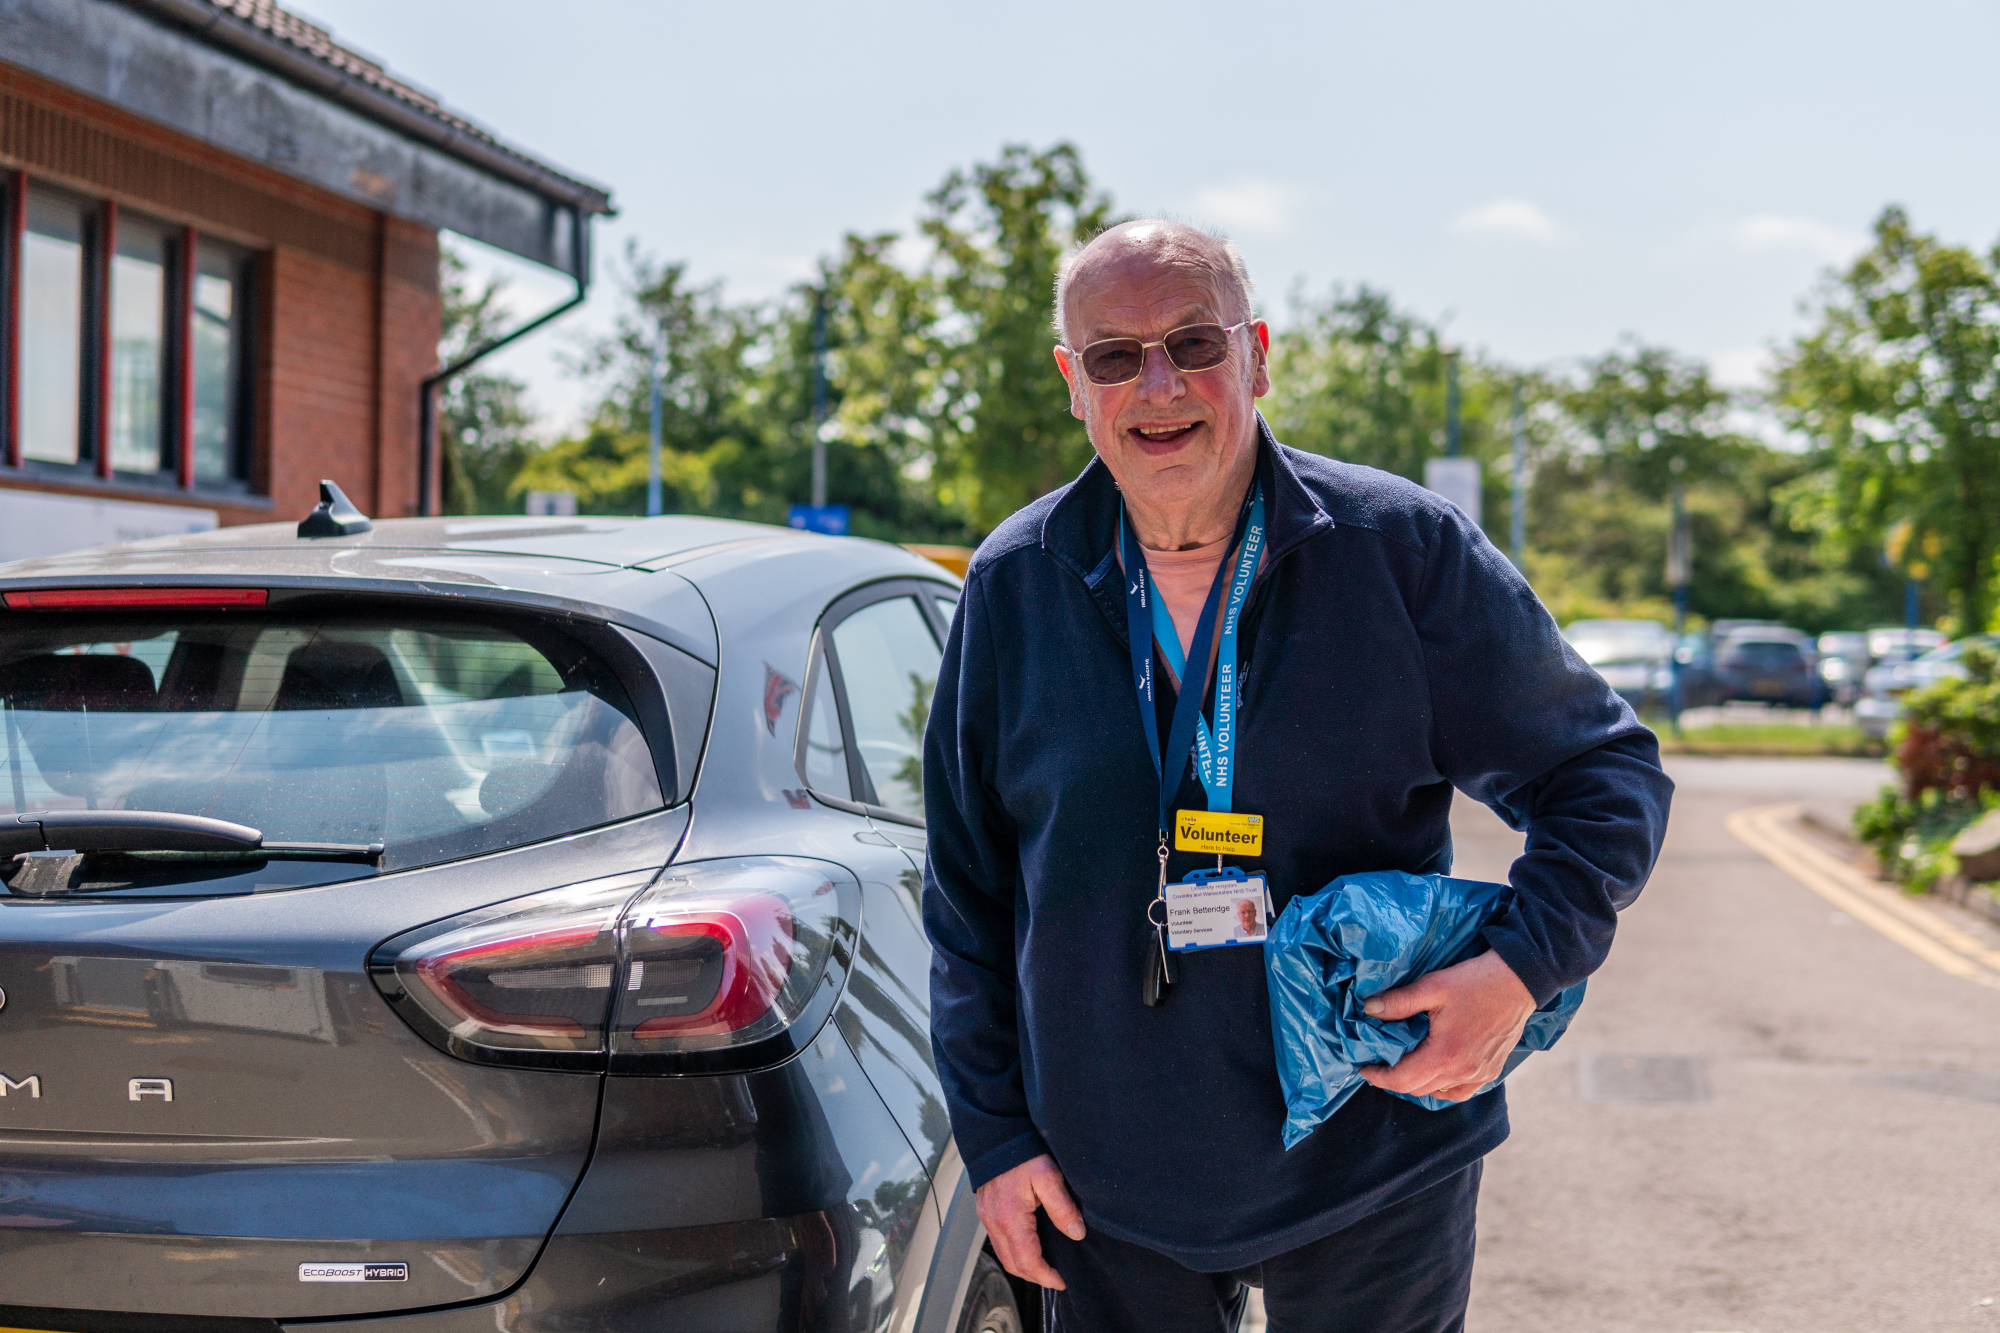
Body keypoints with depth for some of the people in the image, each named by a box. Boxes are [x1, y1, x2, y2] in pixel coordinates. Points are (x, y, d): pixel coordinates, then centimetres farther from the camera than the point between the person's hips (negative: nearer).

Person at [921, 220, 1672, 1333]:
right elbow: (968, 894, 7)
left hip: (1374, 1184, -1)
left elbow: (1605, 771, 0)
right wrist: (995, 1135, 3)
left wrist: (1522, 967, -17)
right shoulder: (1013, 588, 0)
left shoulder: (1405, 551, -7)